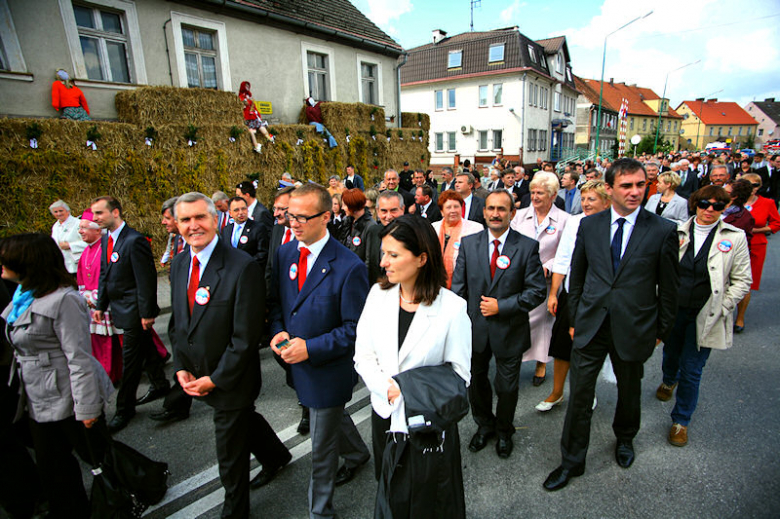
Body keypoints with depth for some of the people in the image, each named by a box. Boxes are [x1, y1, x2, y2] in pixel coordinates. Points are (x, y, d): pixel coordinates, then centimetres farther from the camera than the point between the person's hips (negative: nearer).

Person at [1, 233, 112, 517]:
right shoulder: (23, 295, 6)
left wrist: (87, 406, -22)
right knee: (50, 464, 21)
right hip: (39, 399, 9)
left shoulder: (63, 300, -23)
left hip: (67, 397, -9)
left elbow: (79, 357, -23)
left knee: (96, 453, 7)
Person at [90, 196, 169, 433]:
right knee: (144, 349, 21)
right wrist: (100, 305, 15)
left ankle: (124, 409, 15)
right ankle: (160, 385, 38)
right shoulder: (105, 239, 9)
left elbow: (146, 279, -20)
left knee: (130, 359, 2)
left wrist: (147, 313, -18)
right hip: (121, 308, 9)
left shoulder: (134, 240, -21)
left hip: (134, 310, -9)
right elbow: (104, 275, 16)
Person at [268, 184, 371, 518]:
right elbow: (276, 301, 7)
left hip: (329, 368, -6)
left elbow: (355, 329, -20)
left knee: (322, 446, 13)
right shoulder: (284, 253, -4)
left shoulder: (349, 267, -24)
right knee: (333, 417, 31)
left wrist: (310, 348, -25)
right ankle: (358, 454, 61)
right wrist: (278, 331, -11)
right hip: (297, 362, 7)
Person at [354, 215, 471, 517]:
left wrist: (412, 391, -21)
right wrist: (388, 388, -19)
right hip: (385, 416, 4)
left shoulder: (452, 308, -19)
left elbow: (459, 375, -13)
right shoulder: (378, 294, -7)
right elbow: (363, 356, -3)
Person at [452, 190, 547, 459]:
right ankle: (484, 425, 48)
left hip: (509, 329, -2)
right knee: (475, 381, 20)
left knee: (507, 386, 17)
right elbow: (458, 287, -2)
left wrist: (501, 306, -18)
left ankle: (504, 431, 46)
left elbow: (536, 291, -10)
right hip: (474, 327, 2)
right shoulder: (468, 243, -3)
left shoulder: (527, 247, -10)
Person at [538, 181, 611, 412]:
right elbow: (562, 261, 2)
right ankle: (556, 393, 30)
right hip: (570, 293, 2)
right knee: (562, 343, 10)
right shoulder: (574, 222, -1)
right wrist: (553, 293, 0)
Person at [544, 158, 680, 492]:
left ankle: (625, 438, 52)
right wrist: (574, 319, 6)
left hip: (633, 328, 0)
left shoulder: (663, 231, -6)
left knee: (629, 390, 22)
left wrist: (661, 331, 3)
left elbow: (669, 287, 0)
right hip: (591, 326, 1)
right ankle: (572, 461, 24)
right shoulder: (589, 225, -1)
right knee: (579, 394, 6)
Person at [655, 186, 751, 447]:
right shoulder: (677, 232, -2)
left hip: (705, 317, -2)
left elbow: (742, 280, 0)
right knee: (670, 354, 22)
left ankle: (681, 420, 23)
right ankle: (669, 380, 56)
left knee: (692, 370, 4)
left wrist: (721, 308, -8)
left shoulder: (735, 237, -4)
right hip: (673, 310, 2)